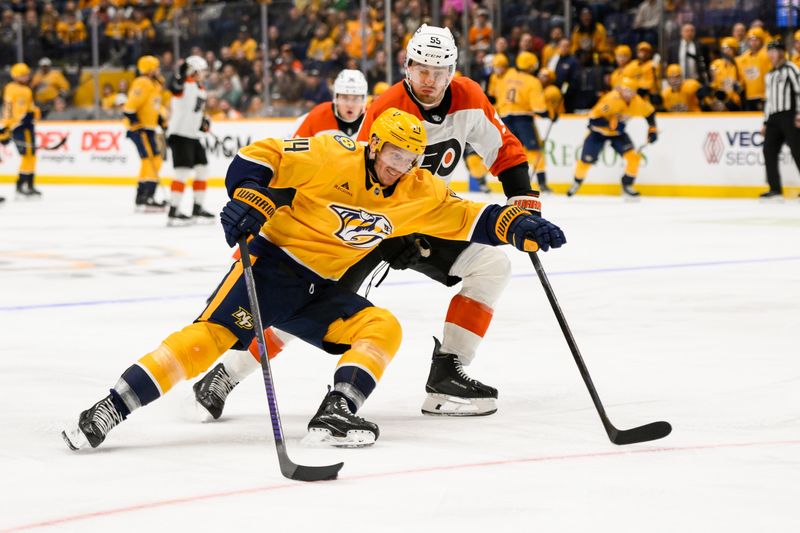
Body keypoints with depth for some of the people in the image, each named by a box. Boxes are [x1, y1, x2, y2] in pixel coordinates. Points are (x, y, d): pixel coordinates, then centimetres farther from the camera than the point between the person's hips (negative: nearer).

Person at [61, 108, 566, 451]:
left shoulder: (418, 193, 5)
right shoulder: (332, 157, -13)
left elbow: (468, 217, 5)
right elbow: (261, 155, -13)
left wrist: (520, 225, -9)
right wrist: (248, 200, -28)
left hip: (318, 290, 6)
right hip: (272, 261, -6)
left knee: (383, 327, -13)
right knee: (216, 332, -24)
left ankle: (335, 414, -23)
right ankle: (108, 410, -27)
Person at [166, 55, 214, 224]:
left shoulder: (201, 90, 16)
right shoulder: (185, 84, -13)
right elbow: (175, 87, -38)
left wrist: (204, 122, 10)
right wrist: (182, 73, -55)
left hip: (193, 136, 10)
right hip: (179, 134, -10)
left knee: (202, 170, 11)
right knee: (183, 171, -15)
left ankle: (197, 208, 21)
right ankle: (173, 212, -14)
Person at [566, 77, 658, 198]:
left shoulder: (638, 102, -16)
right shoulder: (611, 100, -34)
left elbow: (650, 112, 6)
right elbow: (594, 119, -35)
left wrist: (652, 130, 3)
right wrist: (612, 125, -37)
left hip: (617, 132, 4)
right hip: (599, 131, -4)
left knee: (633, 156, -14)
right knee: (586, 160, -2)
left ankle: (627, 185, 4)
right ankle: (577, 182, 29)